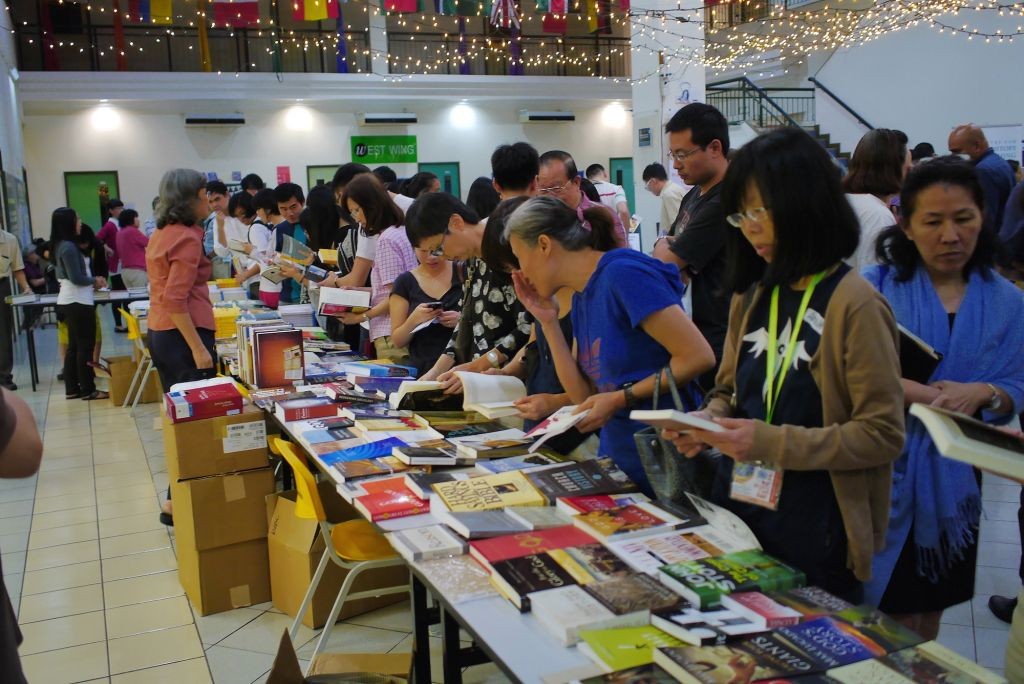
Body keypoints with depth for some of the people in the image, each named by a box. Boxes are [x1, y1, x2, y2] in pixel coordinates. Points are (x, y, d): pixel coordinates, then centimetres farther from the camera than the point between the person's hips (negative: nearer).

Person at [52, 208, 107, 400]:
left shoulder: (63, 245, 12)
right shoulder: (69, 247, -18)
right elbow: (77, 278, -19)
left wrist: (93, 280, 7)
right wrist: (95, 280, -3)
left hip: (69, 302, 10)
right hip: (78, 302, -10)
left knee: (73, 346, 13)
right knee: (85, 346, -2)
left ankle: (72, 389, 17)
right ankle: (88, 390, 3)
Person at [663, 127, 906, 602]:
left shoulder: (854, 304, -14)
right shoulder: (751, 297, 6)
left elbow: (883, 433, -15)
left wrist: (772, 443, -22)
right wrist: (706, 424, -6)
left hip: (815, 537, -6)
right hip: (736, 511, 6)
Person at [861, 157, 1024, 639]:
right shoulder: (876, 287, -9)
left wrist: (982, 394, -21)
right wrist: (937, 394, -25)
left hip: (952, 481, 3)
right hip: (883, 477, -3)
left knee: (929, 609, 20)